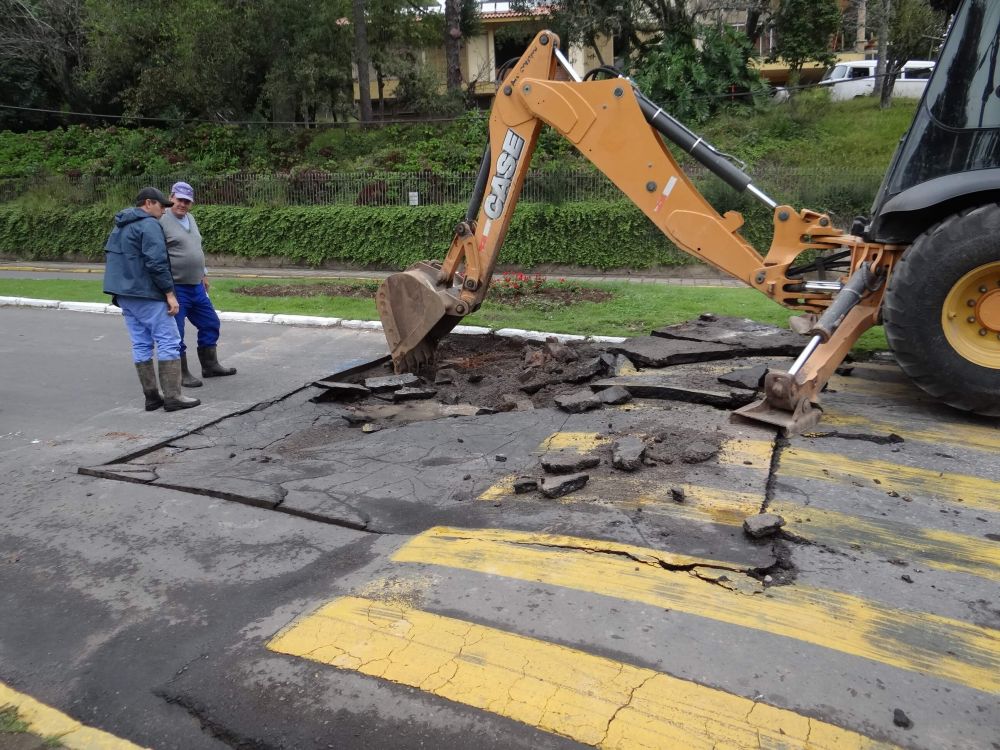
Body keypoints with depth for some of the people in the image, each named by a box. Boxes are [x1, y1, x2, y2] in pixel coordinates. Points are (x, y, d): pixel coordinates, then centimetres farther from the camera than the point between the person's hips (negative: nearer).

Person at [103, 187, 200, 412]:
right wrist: (170, 293, -17)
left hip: (124, 294, 10)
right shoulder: (149, 225, -11)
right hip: (146, 294, -9)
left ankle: (151, 397, 10)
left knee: (141, 344, 9)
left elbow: (110, 257, 26)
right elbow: (156, 263, -20)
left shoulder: (119, 226, 20)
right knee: (168, 342, -6)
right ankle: (172, 396, -8)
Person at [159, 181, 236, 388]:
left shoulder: (190, 218, 13)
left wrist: (203, 273, 23)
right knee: (176, 333, 1)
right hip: (175, 288, -8)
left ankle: (210, 365, 27)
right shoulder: (162, 221, -12)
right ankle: (181, 374, 11)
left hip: (196, 286, 8)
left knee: (210, 324, 15)